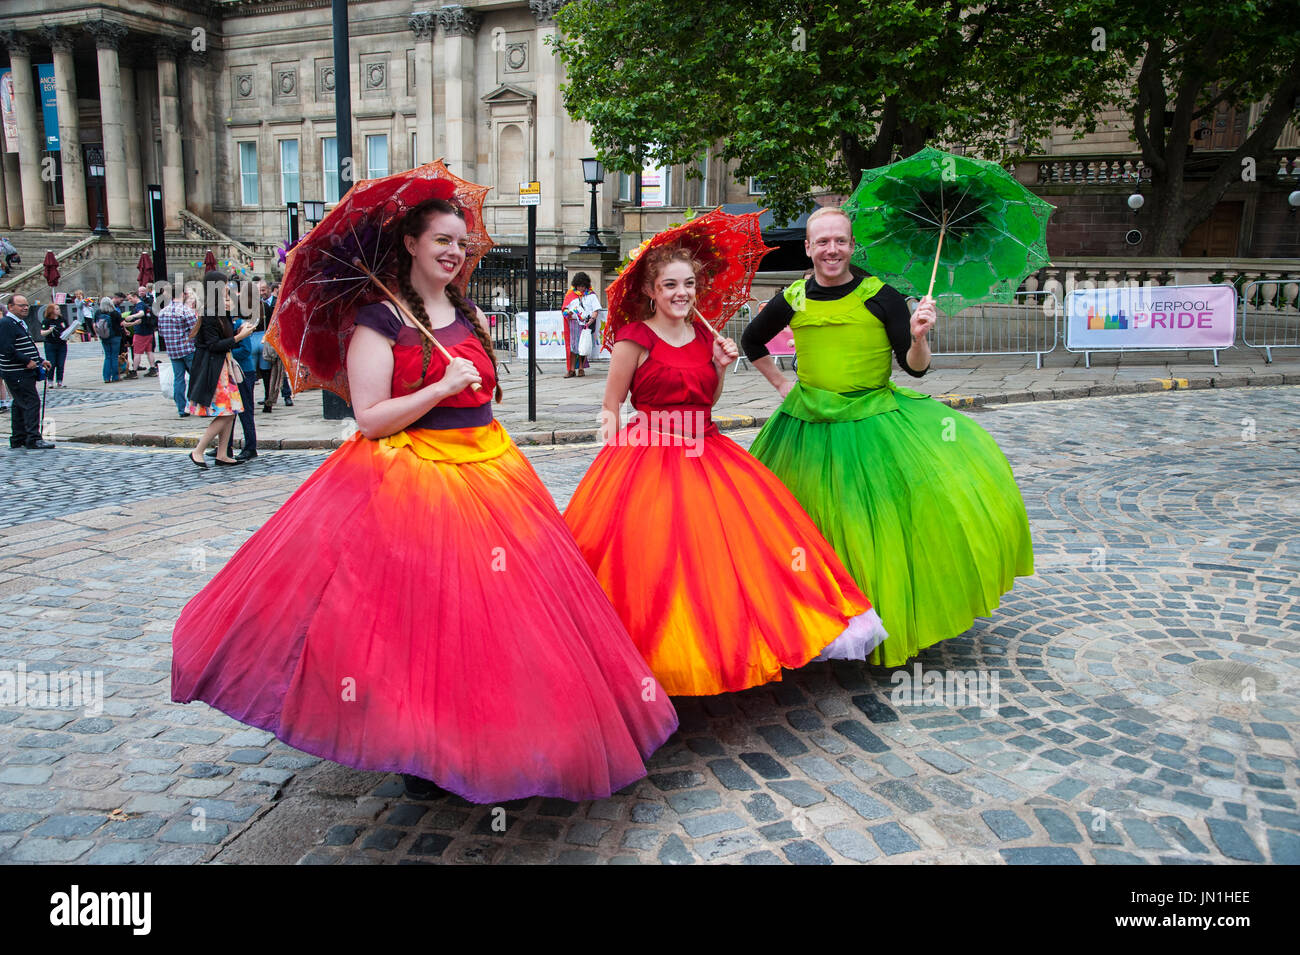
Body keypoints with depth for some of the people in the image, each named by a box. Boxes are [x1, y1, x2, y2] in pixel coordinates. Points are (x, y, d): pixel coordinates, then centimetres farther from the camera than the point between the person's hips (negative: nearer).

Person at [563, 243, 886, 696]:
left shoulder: (702, 334, 10)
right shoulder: (635, 338, -8)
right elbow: (610, 409, -3)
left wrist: (721, 367, 3)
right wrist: (622, 453, -12)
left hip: (705, 451, 6)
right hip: (651, 455, -6)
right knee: (659, 557, -10)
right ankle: (670, 656, 9)